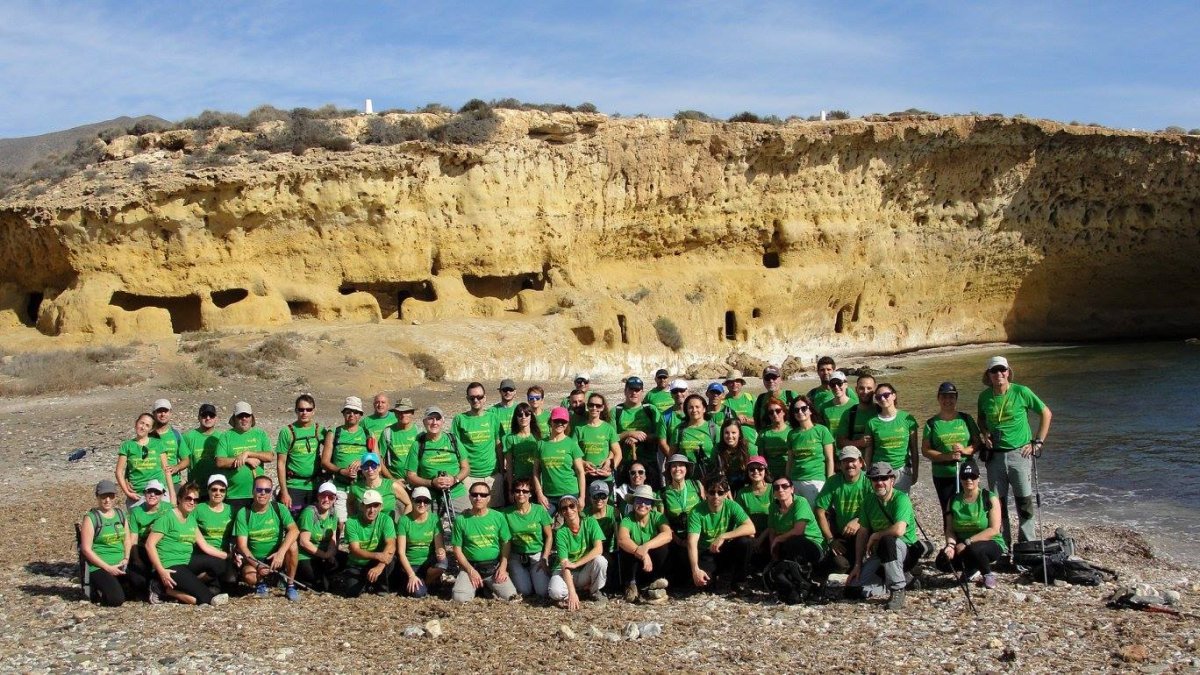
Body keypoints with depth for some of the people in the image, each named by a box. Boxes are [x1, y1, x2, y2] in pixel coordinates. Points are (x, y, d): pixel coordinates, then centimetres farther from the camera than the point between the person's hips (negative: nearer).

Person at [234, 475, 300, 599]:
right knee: (248, 576, -33)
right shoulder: (243, 514, -7)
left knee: (292, 545, -29)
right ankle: (261, 583, 6)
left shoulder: (279, 509, -5)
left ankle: (291, 585, -10)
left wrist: (281, 553, -34)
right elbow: (242, 545, -12)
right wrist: (257, 565, -25)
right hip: (254, 559, -1)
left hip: (276, 558, 1)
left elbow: (294, 530, -20)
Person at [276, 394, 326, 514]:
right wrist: (284, 492, -8)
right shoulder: (287, 432, -4)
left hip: (315, 486, 3)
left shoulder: (319, 430, 4)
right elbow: (281, 463, -4)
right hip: (294, 486, -3)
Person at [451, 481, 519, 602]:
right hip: (470, 566, -1)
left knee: (510, 595, -17)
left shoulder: (498, 517, 1)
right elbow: (457, 549, 0)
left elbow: (506, 544, 6)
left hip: (495, 566, 1)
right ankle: (476, 585, 12)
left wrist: (503, 567, -7)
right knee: (460, 598, -23)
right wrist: (471, 571, -10)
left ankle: (488, 586, 15)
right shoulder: (461, 519, -3)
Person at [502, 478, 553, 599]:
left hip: (537, 555, 0)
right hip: (516, 557, 1)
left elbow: (549, 536, 0)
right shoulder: (507, 513, -5)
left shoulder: (539, 510, -6)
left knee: (542, 591, -16)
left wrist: (545, 558, -6)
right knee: (524, 591, -16)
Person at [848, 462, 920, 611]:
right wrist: (857, 565, 2)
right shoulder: (869, 500, 1)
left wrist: (875, 535, -17)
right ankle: (901, 578, 14)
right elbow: (862, 533, 5)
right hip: (880, 553, 6)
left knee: (888, 540, -39)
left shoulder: (901, 498, -18)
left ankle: (897, 590, -19)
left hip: (906, 551, -6)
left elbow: (899, 530, -34)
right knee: (856, 586, -12)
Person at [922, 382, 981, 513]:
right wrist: (947, 456, -15)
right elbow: (925, 450, -1)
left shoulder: (966, 419, 6)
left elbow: (978, 442, 7)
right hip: (942, 476, 0)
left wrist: (966, 450, -14)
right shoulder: (932, 423, 3)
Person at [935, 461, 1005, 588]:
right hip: (962, 546, 4)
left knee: (974, 549, -38)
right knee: (942, 562, -22)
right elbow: (950, 529, 1)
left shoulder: (990, 498, -8)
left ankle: (988, 574, -6)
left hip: (990, 544, -4)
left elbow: (994, 530, -16)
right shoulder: (954, 500, 3)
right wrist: (951, 545, -21)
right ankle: (972, 569, 7)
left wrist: (967, 542, -22)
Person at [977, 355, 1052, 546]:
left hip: (1019, 454, -3)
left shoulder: (1021, 392, -7)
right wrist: (983, 434, 1)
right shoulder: (984, 397, 3)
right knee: (997, 503, 7)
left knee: (1024, 502, -1)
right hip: (995, 456, 3)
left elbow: (1046, 414, 2)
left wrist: (1037, 443, -1)